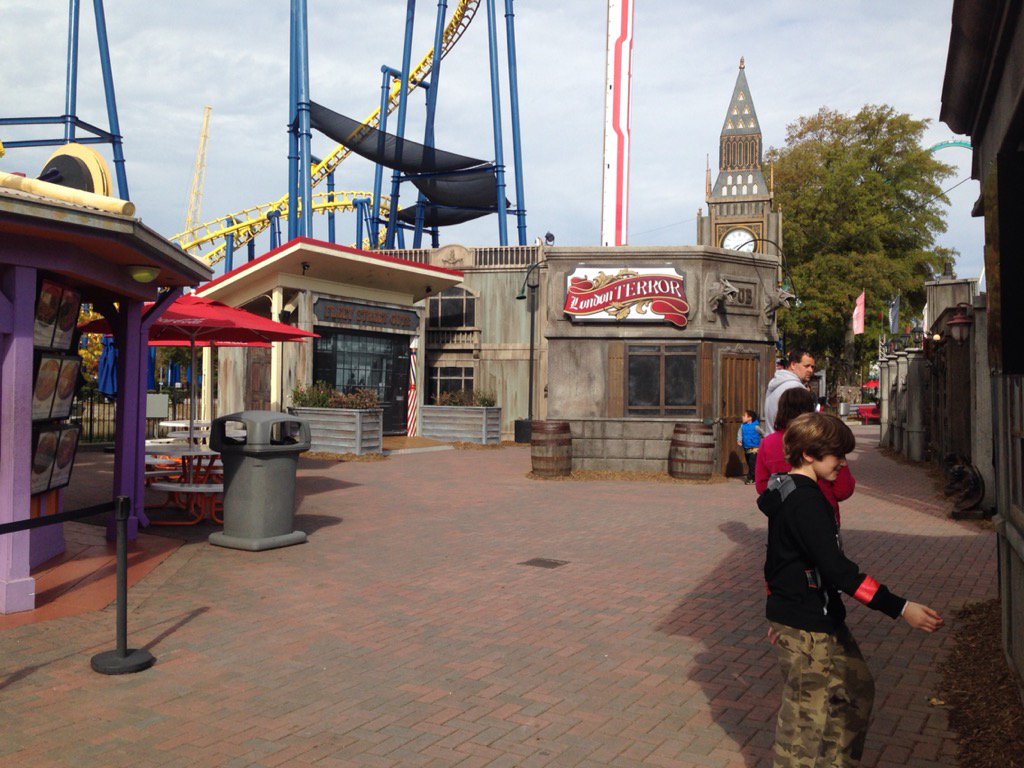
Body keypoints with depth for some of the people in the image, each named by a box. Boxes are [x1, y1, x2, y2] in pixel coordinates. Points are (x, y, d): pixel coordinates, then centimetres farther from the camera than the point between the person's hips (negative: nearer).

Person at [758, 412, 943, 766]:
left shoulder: (790, 493, 9)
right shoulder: (805, 501, -24)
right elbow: (836, 569, -30)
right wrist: (900, 608, -29)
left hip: (823, 620, 10)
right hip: (806, 629, -10)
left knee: (857, 687, 22)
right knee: (807, 712, 2)